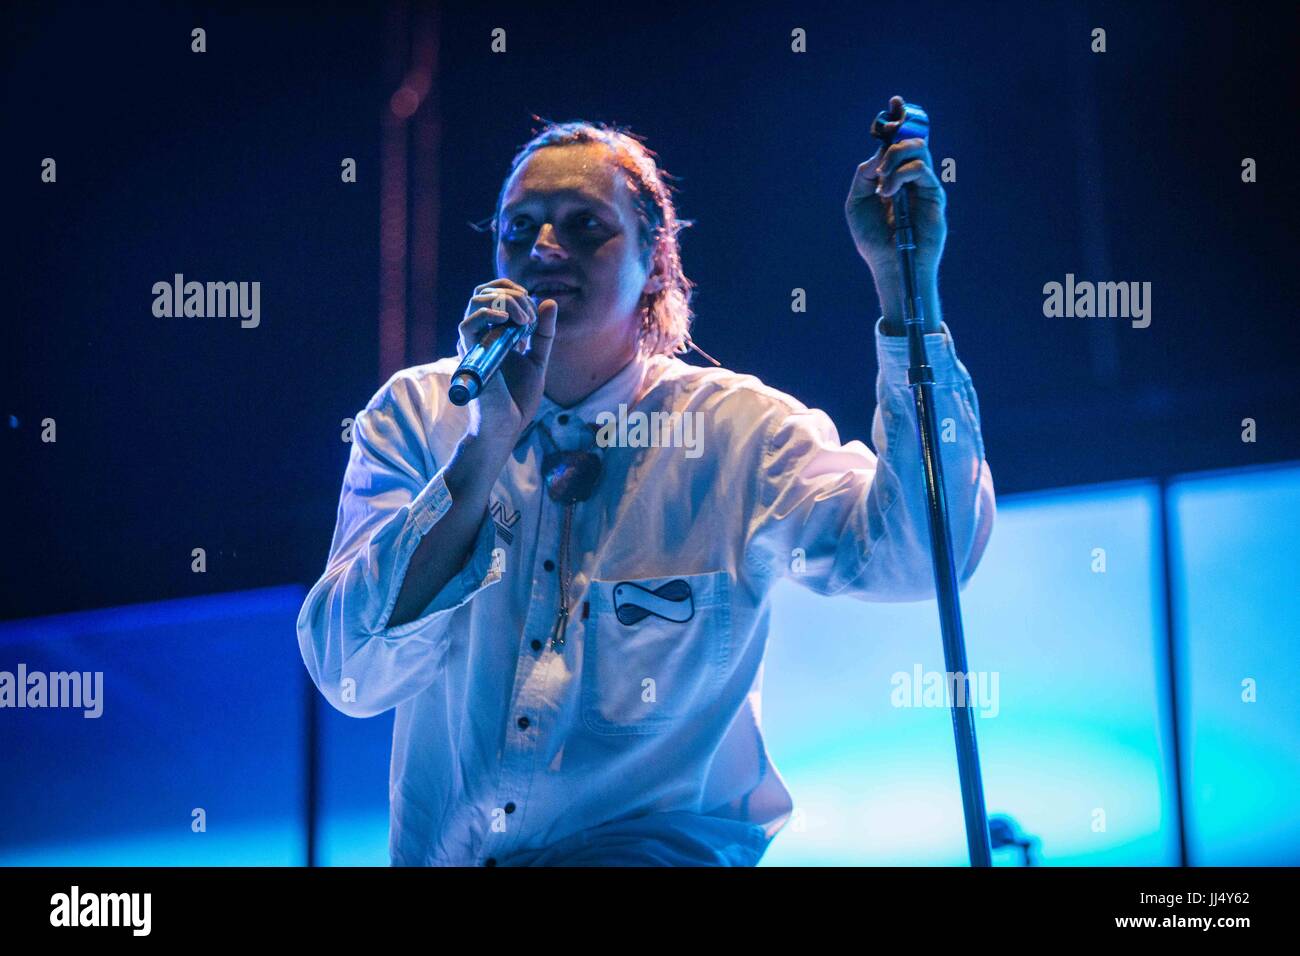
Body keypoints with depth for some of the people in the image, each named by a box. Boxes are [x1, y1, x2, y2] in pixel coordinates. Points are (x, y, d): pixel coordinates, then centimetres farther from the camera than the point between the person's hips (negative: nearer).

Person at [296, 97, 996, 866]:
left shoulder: (735, 427, 2)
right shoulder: (416, 414, 4)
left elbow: (919, 552, -15)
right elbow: (352, 678, -8)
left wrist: (906, 281, -17)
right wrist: (490, 442, -15)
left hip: (665, 839, -7)